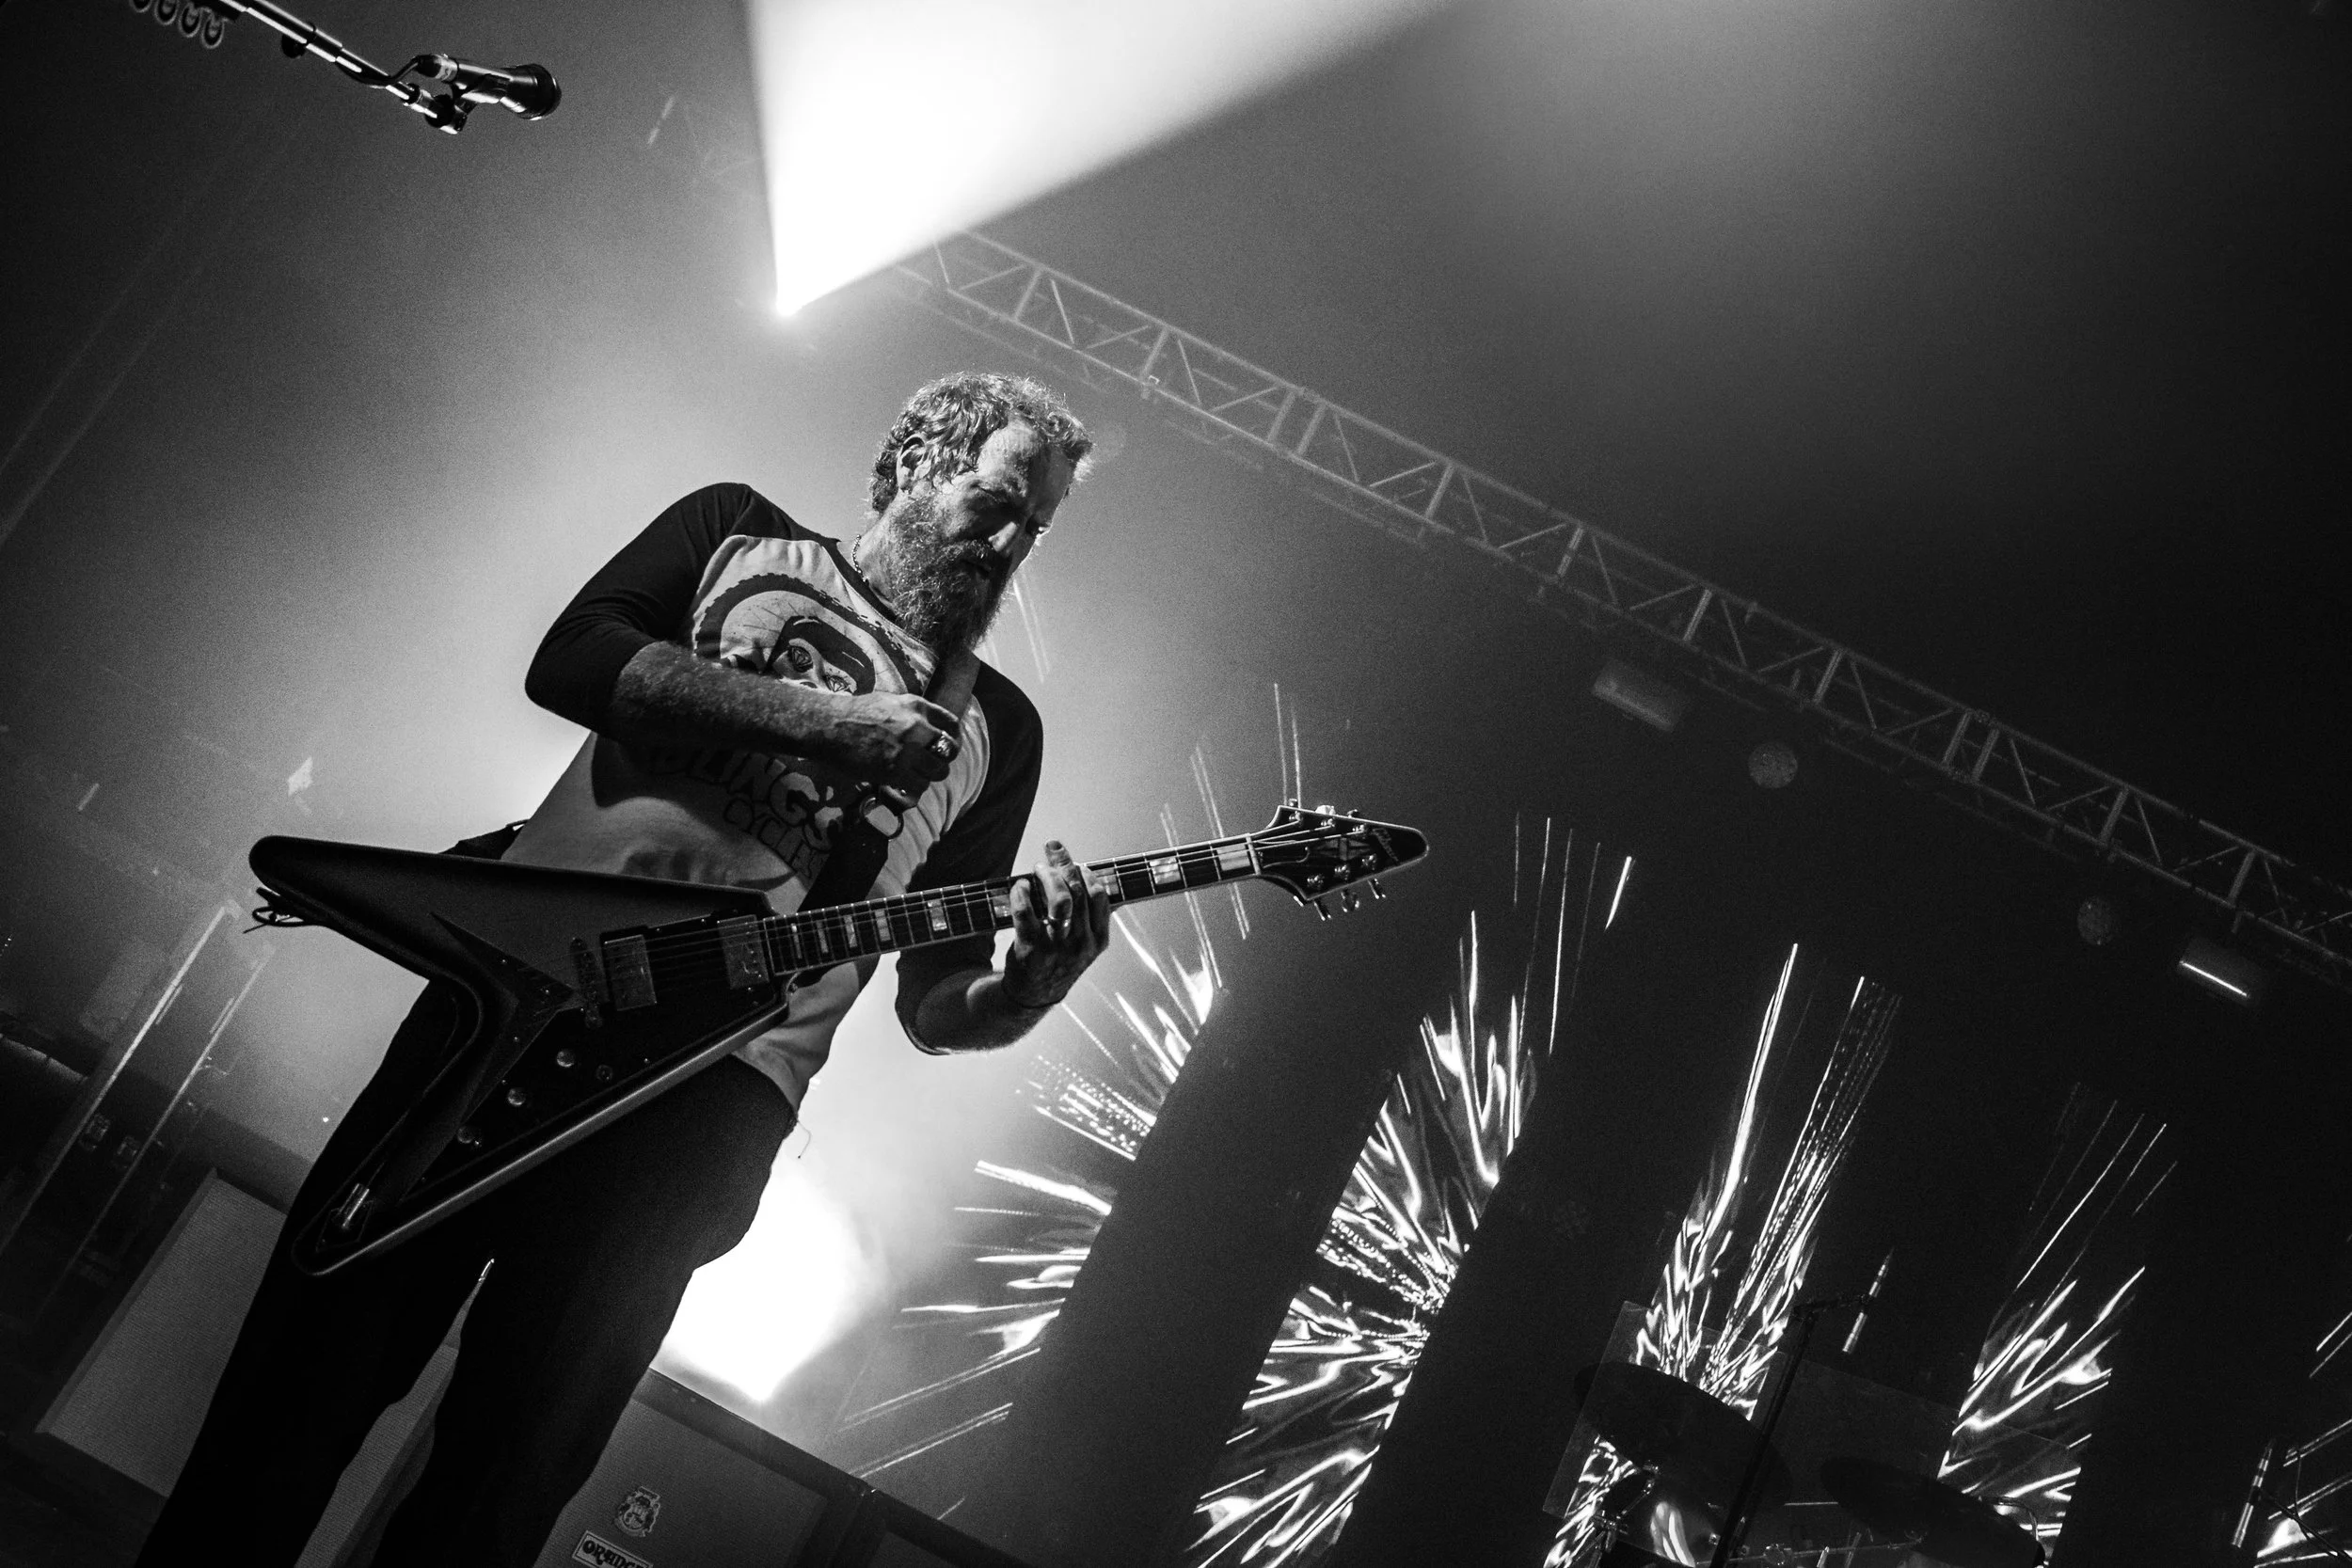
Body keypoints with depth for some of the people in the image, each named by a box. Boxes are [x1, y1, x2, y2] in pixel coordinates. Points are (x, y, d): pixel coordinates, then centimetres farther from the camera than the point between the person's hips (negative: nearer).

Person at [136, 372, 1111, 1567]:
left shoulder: (994, 728, 17)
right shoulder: (737, 532, 15)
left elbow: (935, 1006, 13)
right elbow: (569, 659, -4)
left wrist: (1024, 992, -10)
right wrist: (820, 719, -9)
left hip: (716, 1078, 1)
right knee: (309, 1371, 0)